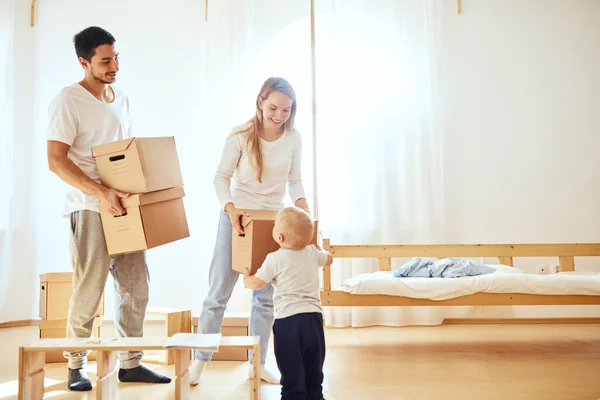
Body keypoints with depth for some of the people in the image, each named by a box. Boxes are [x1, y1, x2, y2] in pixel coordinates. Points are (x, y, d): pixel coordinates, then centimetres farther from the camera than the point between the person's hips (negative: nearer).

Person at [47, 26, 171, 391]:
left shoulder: (122, 100, 14)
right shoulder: (68, 101, -7)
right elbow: (56, 161, -14)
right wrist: (101, 193, -22)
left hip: (125, 206, 7)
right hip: (90, 209, -7)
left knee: (136, 287, 7)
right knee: (89, 292, -1)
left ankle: (131, 363, 19)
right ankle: (77, 367, 15)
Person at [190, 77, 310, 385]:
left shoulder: (293, 139, -5)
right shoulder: (240, 136, -13)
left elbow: (295, 181, 3)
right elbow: (221, 177, -10)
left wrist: (304, 212, -12)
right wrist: (230, 209, -26)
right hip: (236, 218, -2)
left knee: (266, 296, 7)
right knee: (218, 292, 2)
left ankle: (257, 363, 20)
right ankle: (200, 360, 16)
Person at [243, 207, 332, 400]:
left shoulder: (275, 259, -7)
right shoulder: (312, 253, 7)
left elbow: (256, 283, 1)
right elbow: (329, 258, 28)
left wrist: (246, 279, 22)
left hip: (288, 319, -5)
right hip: (314, 315, 5)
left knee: (291, 369, 1)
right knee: (314, 367, 17)